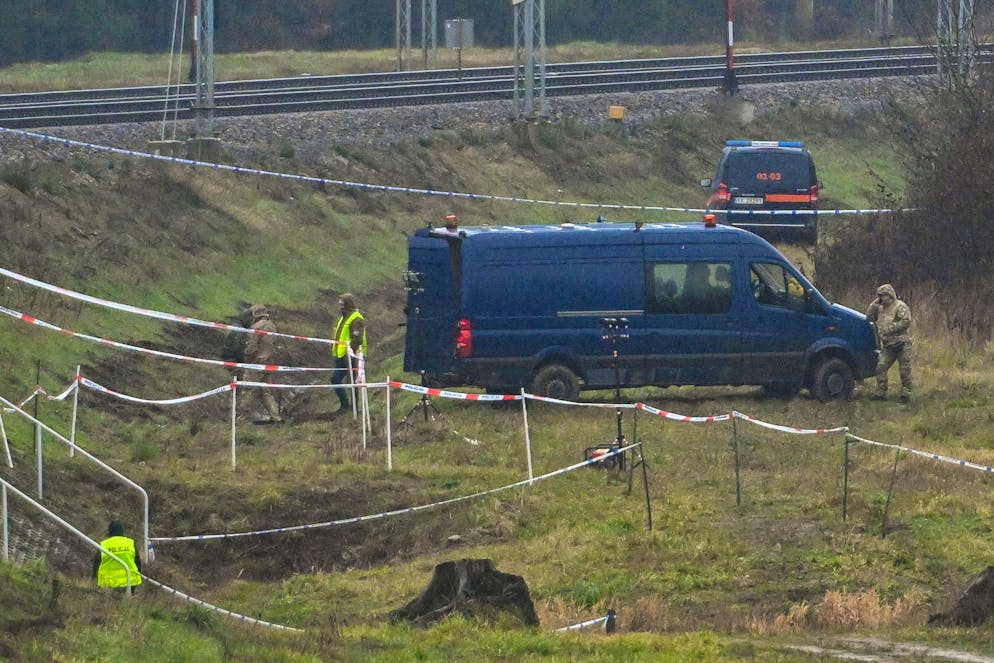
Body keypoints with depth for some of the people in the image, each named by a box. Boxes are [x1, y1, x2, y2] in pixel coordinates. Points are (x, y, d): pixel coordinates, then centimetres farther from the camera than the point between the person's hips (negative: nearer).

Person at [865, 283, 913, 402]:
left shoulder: (900, 306, -6)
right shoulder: (881, 308, 17)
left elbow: (906, 321, -17)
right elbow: (869, 318, 18)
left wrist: (890, 328, -19)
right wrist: (874, 305, 5)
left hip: (902, 344, -7)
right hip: (887, 346, 7)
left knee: (905, 370, -3)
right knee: (881, 368, -2)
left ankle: (906, 393, 2)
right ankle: (881, 392, 4)